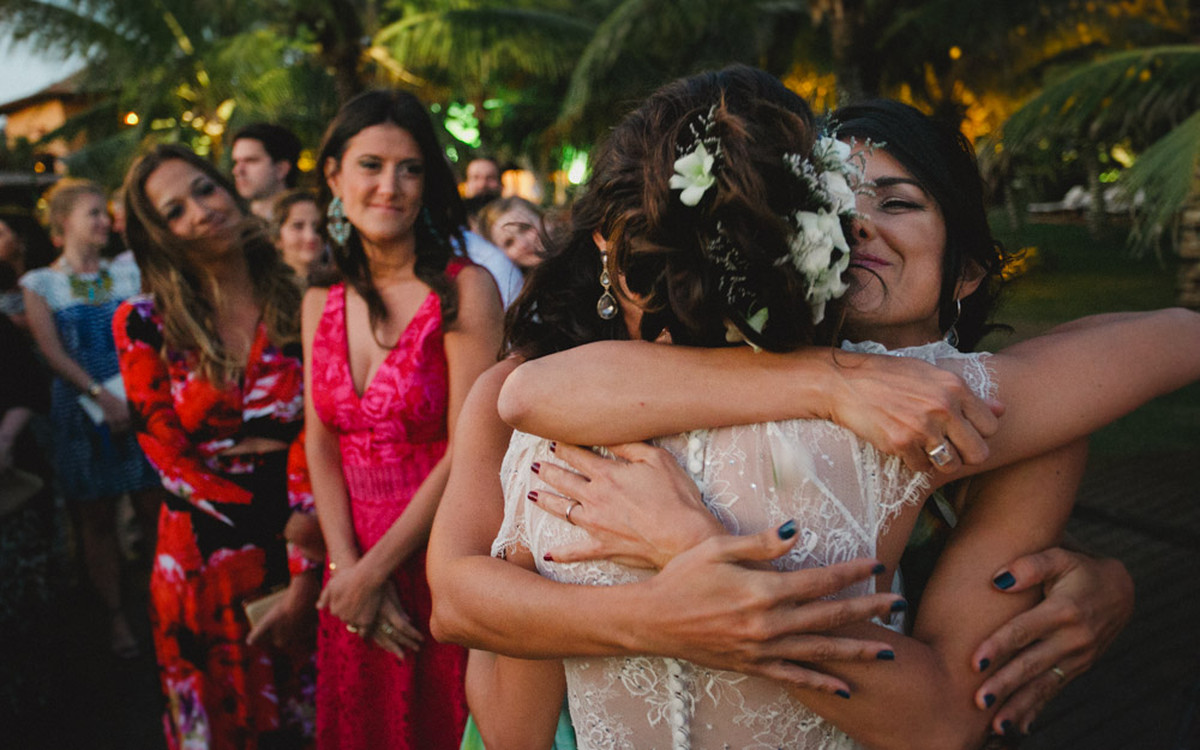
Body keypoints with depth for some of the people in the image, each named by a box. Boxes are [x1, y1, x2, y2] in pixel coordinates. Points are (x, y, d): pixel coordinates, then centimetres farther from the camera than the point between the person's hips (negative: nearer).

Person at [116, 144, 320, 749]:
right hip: (202, 556, 0)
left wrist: (305, 581, -12)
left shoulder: (300, 310, -2)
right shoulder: (143, 323, -3)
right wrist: (282, 524, -13)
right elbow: (168, 456, -6)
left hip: (301, 560, 1)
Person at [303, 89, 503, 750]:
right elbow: (321, 444, 3)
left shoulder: (464, 290, -13)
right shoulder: (322, 301, 5)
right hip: (355, 570, 5)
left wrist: (374, 571, -12)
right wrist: (348, 567, -8)